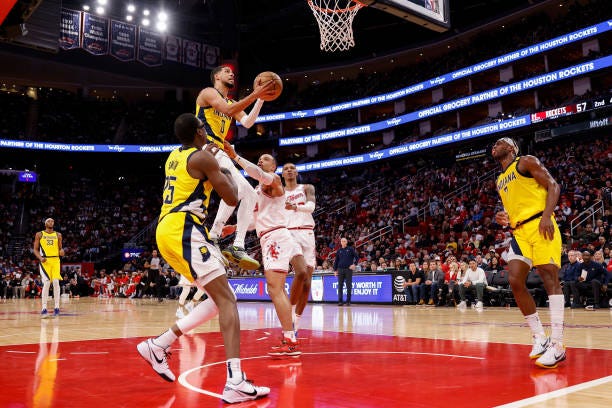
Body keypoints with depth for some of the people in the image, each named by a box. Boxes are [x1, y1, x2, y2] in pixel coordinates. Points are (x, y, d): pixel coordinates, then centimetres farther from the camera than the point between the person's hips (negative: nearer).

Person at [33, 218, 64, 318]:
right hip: (45, 261, -2)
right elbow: (35, 249, 6)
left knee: (56, 282, -7)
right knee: (46, 283, -11)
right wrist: (40, 258, -12)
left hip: (55, 260, 2)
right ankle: (44, 309, -8)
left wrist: (62, 251, -8)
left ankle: (57, 307, 1)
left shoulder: (58, 235, 12)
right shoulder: (39, 234, 6)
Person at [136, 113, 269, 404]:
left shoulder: (174, 157, 20)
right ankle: (236, 383, -24)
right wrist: (227, 175, 15)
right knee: (226, 299, -14)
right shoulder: (203, 157, -6)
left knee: (220, 298, 12)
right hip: (183, 231, -9)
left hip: (169, 231, 9)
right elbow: (232, 199, -4)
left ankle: (159, 345, 11)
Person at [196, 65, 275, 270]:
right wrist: (255, 94, -18)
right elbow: (228, 110, -17)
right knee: (236, 188, -29)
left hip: (219, 153, 10)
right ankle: (213, 238, -26)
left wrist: (261, 99, 6)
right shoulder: (209, 92, 2)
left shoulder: (232, 102, 28)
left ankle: (238, 246, -2)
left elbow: (247, 123, 11)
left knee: (249, 194, 2)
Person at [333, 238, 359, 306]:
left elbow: (357, 257, 2)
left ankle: (348, 301, 7)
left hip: (348, 269, -3)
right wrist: (335, 270, 9)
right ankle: (340, 301, 7)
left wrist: (354, 264, -11)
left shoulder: (350, 249, 3)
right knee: (340, 286, 2)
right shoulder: (339, 250, 11)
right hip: (340, 269, 3)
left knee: (349, 286, 0)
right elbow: (336, 261, 15)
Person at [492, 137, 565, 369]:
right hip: (519, 231, 7)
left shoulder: (526, 162, 4)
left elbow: (553, 186, -5)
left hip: (539, 224, -7)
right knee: (515, 282, -4)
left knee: (549, 277, -13)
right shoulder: (500, 180, 25)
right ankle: (540, 337, 6)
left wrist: (546, 216, -19)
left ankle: (557, 345, -15)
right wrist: (503, 218, 8)